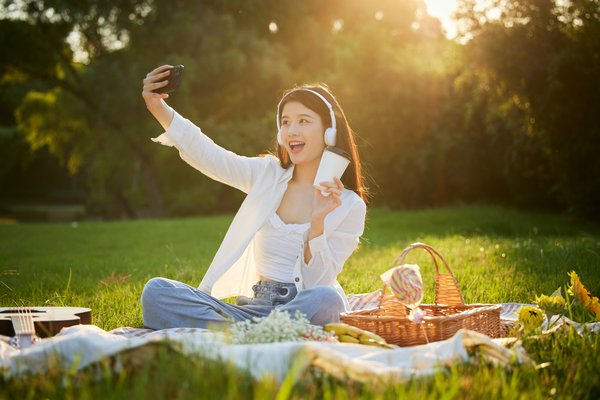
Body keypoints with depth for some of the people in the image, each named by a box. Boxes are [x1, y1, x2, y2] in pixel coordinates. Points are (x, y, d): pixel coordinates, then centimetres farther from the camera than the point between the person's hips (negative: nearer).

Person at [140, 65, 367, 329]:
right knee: (156, 291, -18)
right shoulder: (267, 174, 11)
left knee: (326, 300, -40)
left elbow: (319, 282, -4)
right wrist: (159, 108, -15)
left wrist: (317, 222, -19)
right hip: (256, 305, 3)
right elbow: (207, 155, -2)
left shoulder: (350, 206, 1)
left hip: (303, 308, -3)